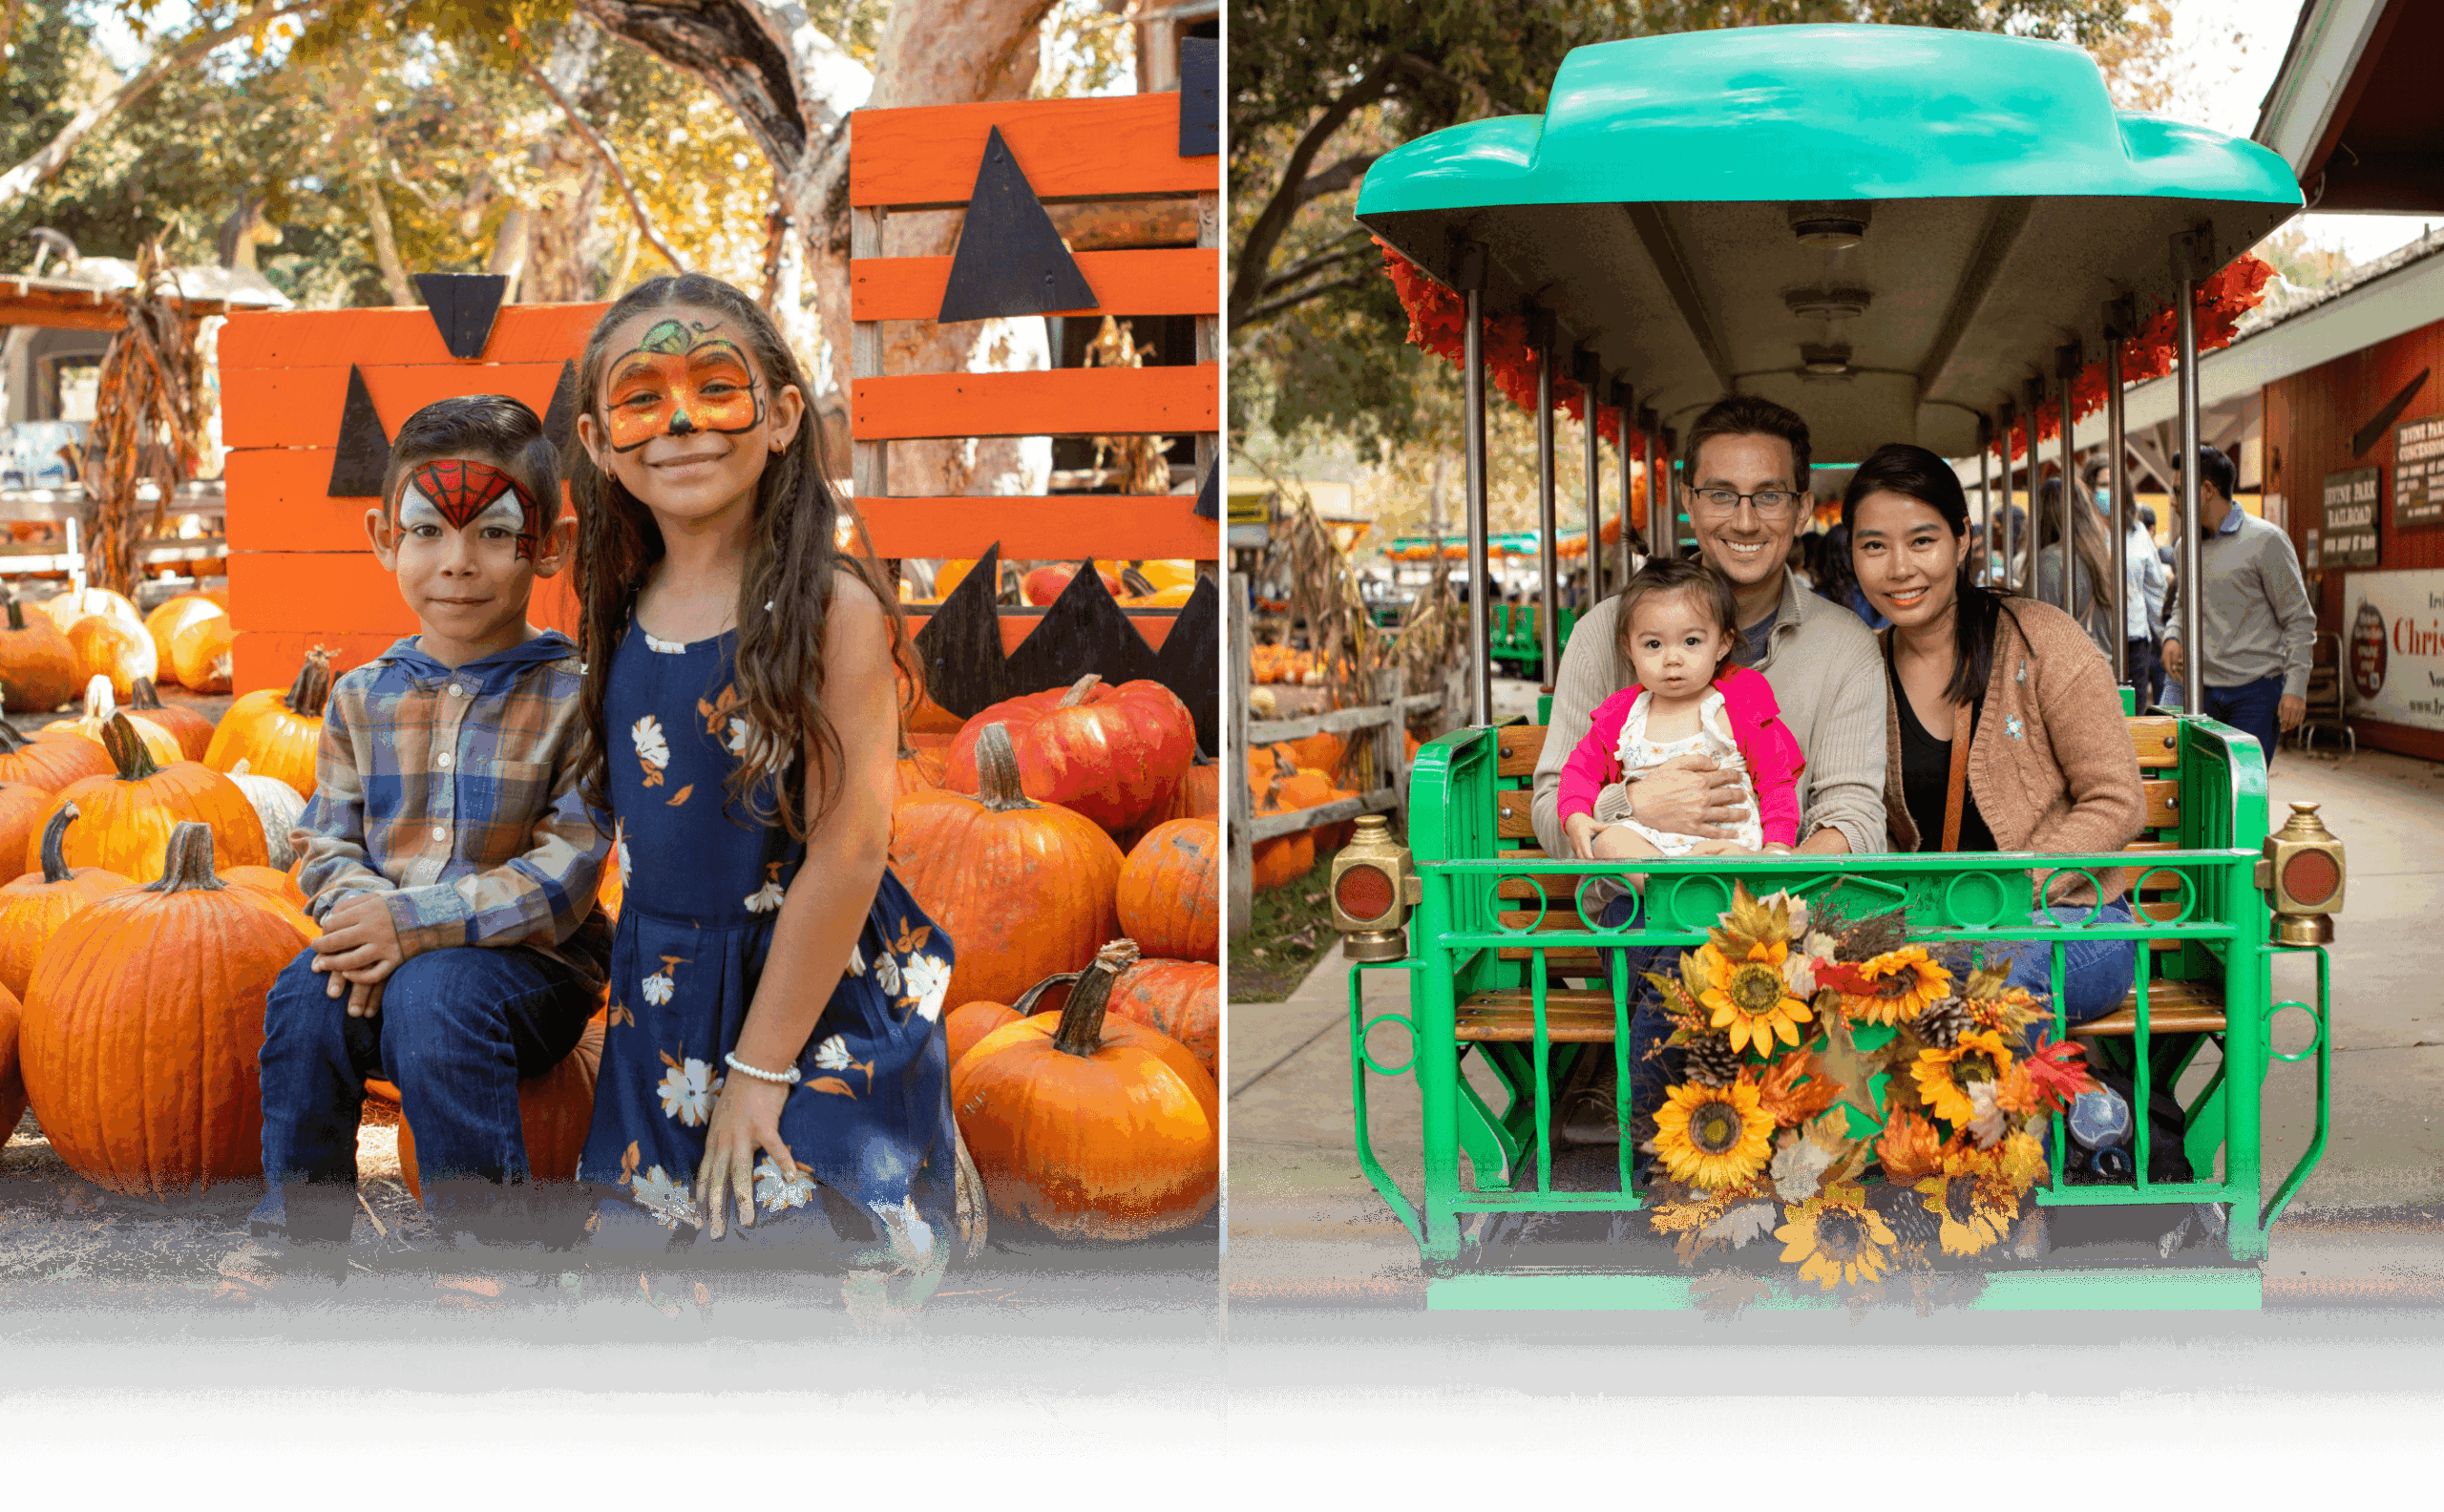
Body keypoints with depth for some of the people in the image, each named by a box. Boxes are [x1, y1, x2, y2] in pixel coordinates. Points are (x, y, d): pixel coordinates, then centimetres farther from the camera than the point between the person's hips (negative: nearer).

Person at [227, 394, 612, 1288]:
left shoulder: (572, 696, -10)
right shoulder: (363, 698, 6)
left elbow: (563, 875, -16)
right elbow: (325, 842, 9)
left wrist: (414, 920, -24)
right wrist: (355, 904, -16)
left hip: (531, 964, -4)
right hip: (385, 944, 4)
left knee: (431, 995, -33)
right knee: (305, 994, -24)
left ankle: (498, 1241, -20)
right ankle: (298, 1238, -7)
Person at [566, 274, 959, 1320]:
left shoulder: (833, 608, -17)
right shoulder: (619, 612, 1)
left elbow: (847, 852, -19)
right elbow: (630, 825, 11)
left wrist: (760, 1067, -17)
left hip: (822, 998, -6)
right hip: (660, 1000, 6)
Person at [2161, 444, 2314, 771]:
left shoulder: (2265, 541, -5)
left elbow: (2299, 619, -4)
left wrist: (2295, 688, -12)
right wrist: (2172, 636, 4)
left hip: (2255, 691, -5)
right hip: (2202, 691, 5)